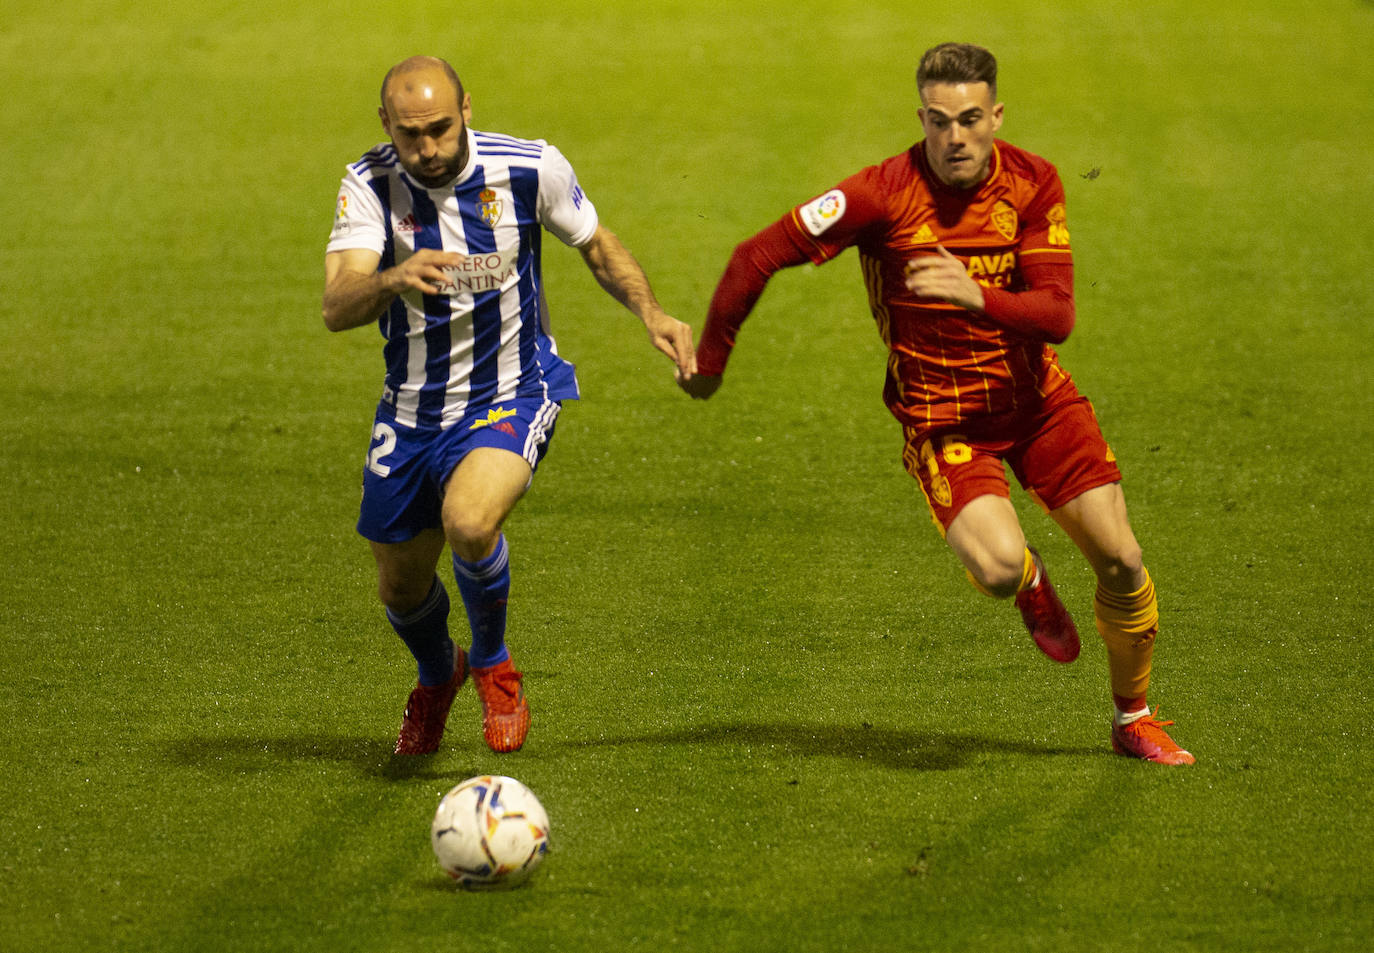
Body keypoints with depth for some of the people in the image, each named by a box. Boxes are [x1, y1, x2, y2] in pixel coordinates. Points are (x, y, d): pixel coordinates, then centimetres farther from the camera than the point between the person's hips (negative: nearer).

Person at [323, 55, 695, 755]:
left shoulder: (529, 169, -15)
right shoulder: (370, 186, -16)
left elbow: (596, 244, 5)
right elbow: (336, 308, -29)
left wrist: (650, 313, -12)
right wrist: (394, 279, -50)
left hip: (509, 400, -3)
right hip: (412, 409, 3)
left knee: (468, 522, -32)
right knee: (401, 587, 15)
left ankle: (492, 663, -2)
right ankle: (437, 677, 52)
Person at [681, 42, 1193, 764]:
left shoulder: (1033, 184, -9)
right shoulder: (885, 193, -19)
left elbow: (1056, 316, -17)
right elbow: (758, 257, -14)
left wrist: (977, 297, -36)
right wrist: (709, 360, -6)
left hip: (1036, 399, 3)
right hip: (941, 417, -3)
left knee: (1121, 562, 1)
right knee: (997, 567, -27)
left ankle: (1133, 718, 27)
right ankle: (1030, 582, 14)